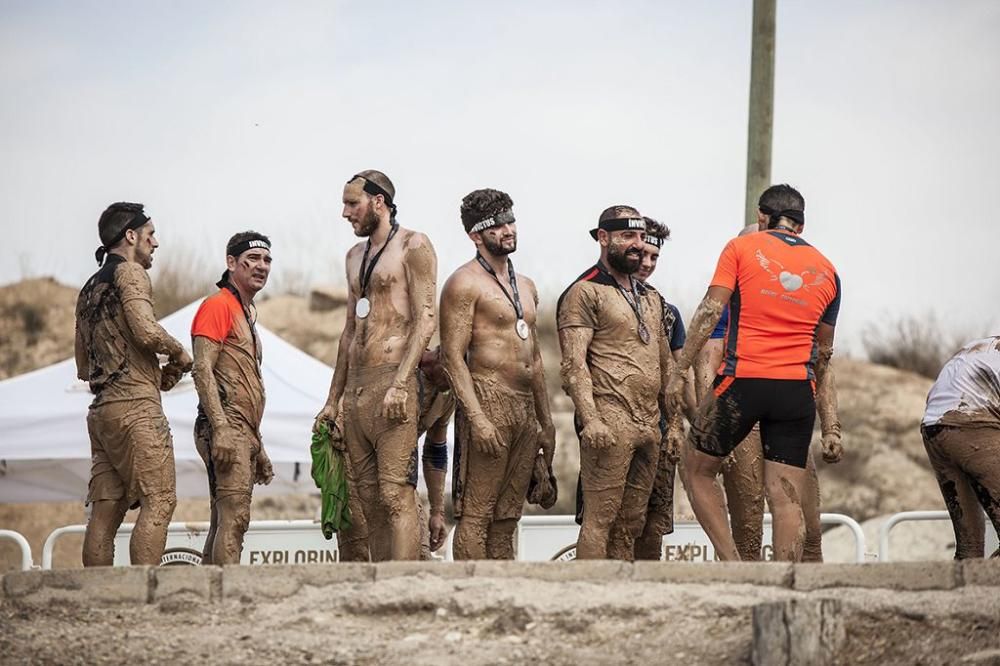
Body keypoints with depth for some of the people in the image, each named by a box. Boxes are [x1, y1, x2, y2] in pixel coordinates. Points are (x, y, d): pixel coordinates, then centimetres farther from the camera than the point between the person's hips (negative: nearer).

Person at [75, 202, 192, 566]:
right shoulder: (130, 272, -2)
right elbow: (146, 331, -19)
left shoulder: (89, 289, 25)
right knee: (159, 502, -13)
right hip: (135, 405, -9)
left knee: (105, 511, 3)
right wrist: (179, 353, 1)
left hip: (101, 409, 9)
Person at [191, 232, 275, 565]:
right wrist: (220, 428, -24)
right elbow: (202, 370, -15)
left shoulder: (246, 312, 25)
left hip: (244, 433, 10)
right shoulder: (217, 305, -4)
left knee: (224, 521, 7)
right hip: (226, 426, -10)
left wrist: (259, 447, 26)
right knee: (234, 516, -19)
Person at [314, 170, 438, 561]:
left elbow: (426, 318, -10)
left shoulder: (413, 246, -1)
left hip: (392, 380, -8)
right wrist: (333, 401, 21)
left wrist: (400, 383, -20)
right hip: (355, 388, 8)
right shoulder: (355, 256, 23)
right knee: (369, 502, 5)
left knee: (395, 495, -15)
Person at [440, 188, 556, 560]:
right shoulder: (465, 283, -5)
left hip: (525, 410, 8)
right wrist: (477, 418, -21)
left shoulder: (526, 287, 20)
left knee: (507, 516, 8)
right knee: (475, 514, -10)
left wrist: (545, 424, 21)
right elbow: (453, 356, -12)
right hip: (487, 403, -8)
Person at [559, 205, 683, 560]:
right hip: (611, 424, -8)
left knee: (631, 522, 8)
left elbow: (665, 364, 26)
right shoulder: (585, 293, -3)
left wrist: (674, 422, 19)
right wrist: (590, 419, -22)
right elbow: (573, 364, -11)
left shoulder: (651, 298, 22)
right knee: (600, 519, -10)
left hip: (648, 427, 8)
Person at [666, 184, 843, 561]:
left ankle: (731, 564, 4)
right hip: (798, 389, 3)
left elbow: (710, 311, -6)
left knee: (697, 470, 15)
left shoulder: (742, 248, 6)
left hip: (743, 380, -3)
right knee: (787, 499, 2)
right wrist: (831, 428, 17)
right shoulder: (826, 270, 17)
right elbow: (824, 358, 18)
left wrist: (680, 372, -5)